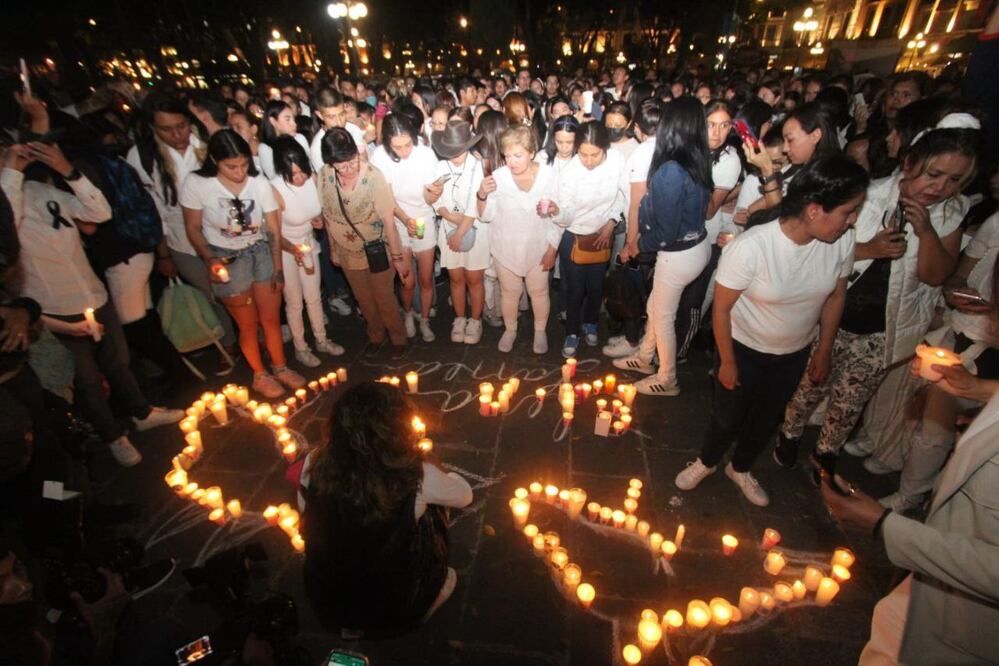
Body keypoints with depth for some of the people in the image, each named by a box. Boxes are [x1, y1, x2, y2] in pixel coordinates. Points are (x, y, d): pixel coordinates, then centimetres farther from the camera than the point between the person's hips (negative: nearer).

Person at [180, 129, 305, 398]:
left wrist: (278, 268, -5)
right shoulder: (196, 184, -15)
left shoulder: (259, 182, -12)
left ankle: (280, 367, 31)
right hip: (227, 258, -1)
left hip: (261, 251, 2)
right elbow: (193, 228, -5)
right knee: (249, 324, 9)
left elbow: (273, 228, -6)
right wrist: (210, 259, -20)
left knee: (271, 318, 7)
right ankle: (260, 375, 31)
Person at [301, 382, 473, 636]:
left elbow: (308, 520, -1)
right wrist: (441, 479, 13)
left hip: (325, 603, 3)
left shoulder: (315, 463, -20)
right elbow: (465, 496, -7)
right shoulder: (419, 478, -28)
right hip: (393, 611, -2)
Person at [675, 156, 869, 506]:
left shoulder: (843, 241, -18)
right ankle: (706, 462, 46)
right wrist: (727, 362, -11)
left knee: (767, 418, 23)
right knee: (727, 418, 13)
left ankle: (740, 468, 51)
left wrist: (823, 353, 8)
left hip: (795, 353, 5)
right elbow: (721, 309, -21)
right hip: (744, 349, -4)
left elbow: (836, 296, 0)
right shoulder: (749, 248, -32)